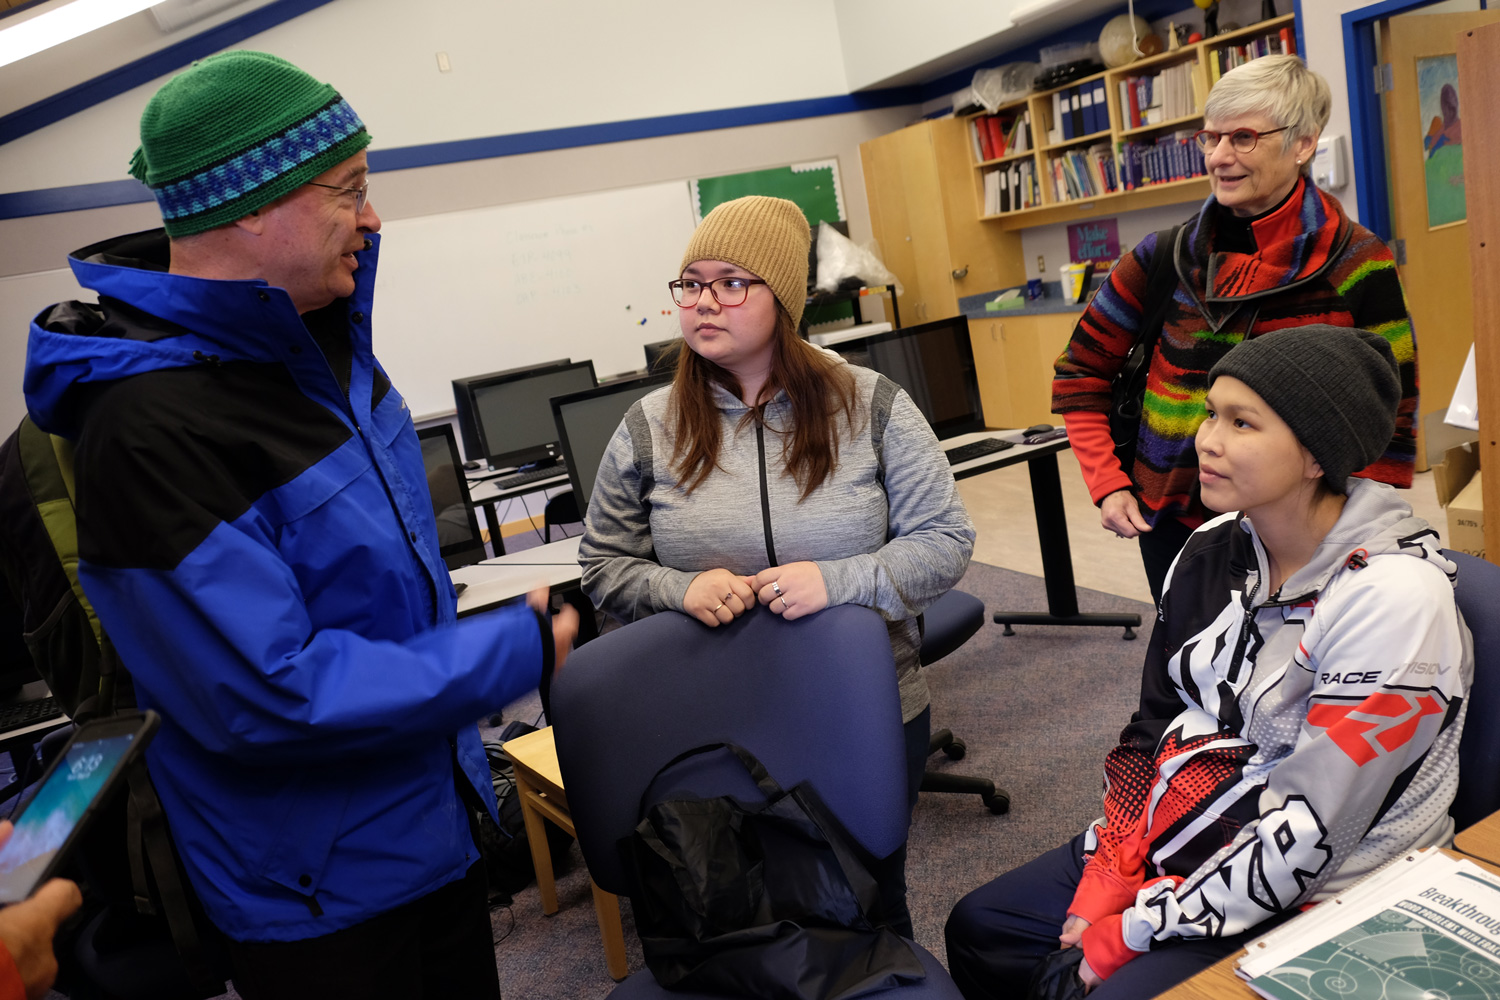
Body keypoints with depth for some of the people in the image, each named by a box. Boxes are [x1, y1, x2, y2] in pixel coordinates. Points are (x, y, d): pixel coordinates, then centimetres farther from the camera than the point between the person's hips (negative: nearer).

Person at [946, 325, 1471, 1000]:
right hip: (1169, 840, 7)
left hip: (1313, 896, -6)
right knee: (977, 928, 8)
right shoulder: (1215, 547, -2)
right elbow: (1156, 721, 4)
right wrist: (1107, 877, -5)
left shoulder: (1391, 597, -24)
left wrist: (1133, 932, -19)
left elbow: (1309, 831, -24)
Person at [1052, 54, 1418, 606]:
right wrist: (1107, 484, -3)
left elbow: (1390, 426, -4)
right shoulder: (1168, 255, -2)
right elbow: (1080, 374, 6)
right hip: (1172, 524, 2)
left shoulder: (1355, 265, -7)